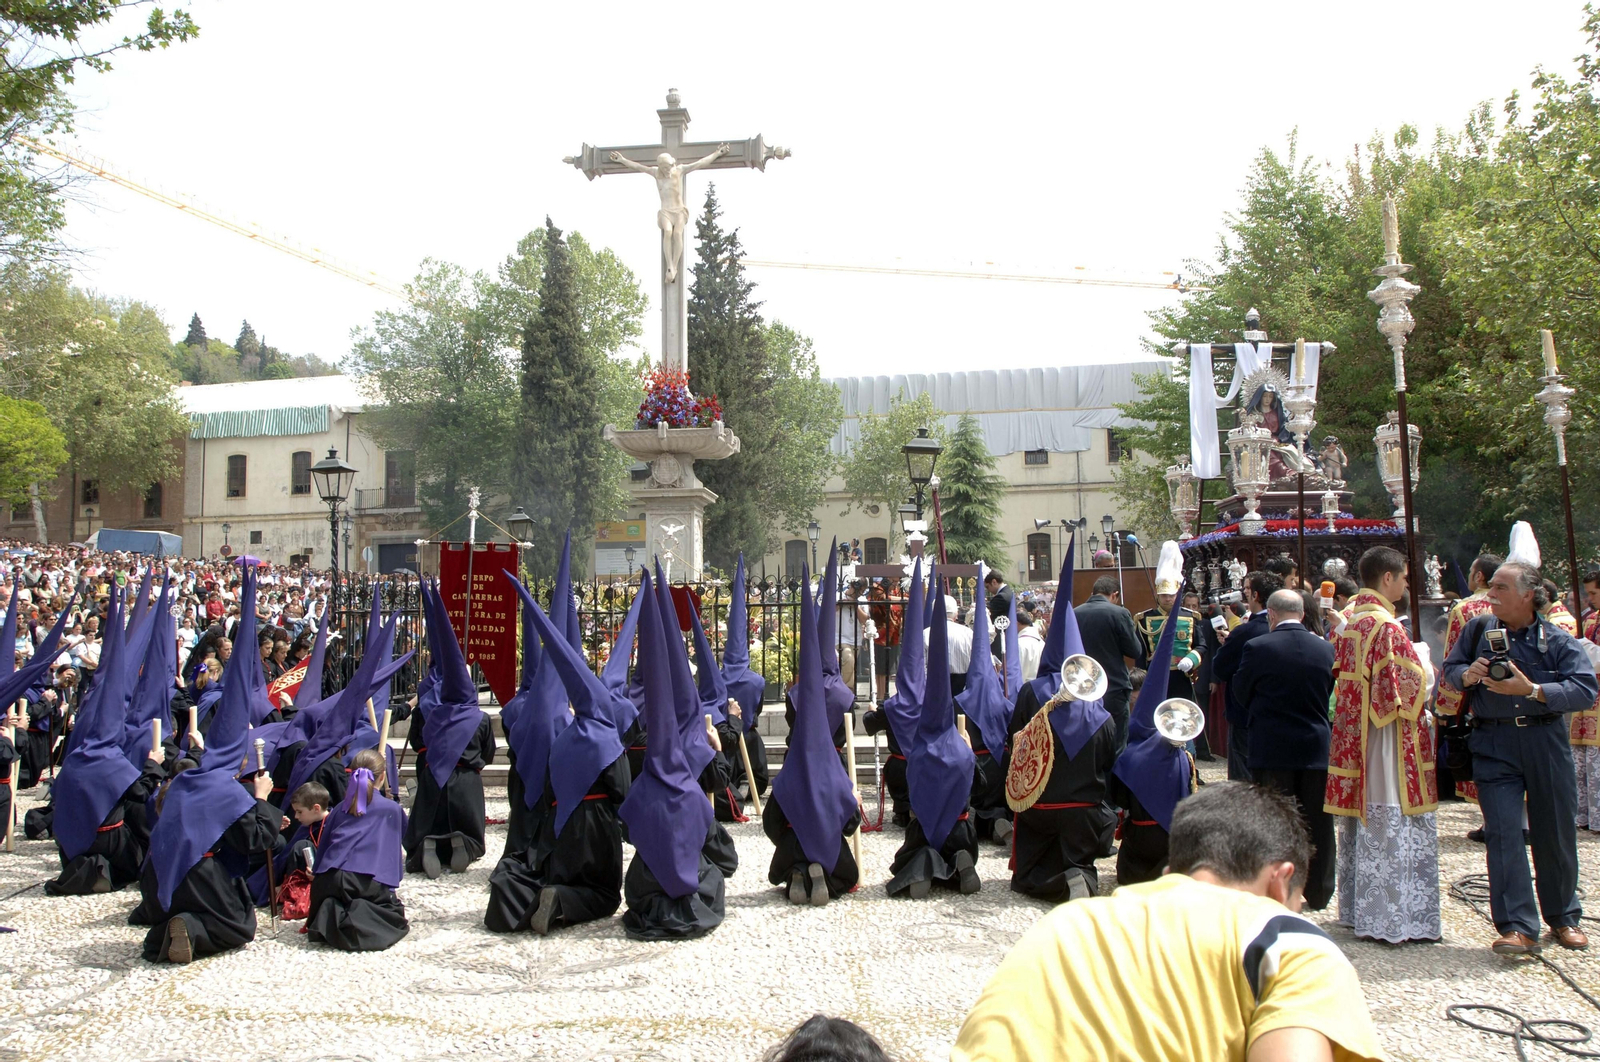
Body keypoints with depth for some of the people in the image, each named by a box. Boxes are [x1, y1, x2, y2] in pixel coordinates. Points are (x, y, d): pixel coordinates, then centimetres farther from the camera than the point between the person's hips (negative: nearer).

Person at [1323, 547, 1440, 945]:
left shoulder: (1348, 619, 9)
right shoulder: (1384, 624, -17)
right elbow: (1412, 682, -19)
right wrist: (1423, 661, 1)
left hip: (1351, 733, 9)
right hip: (1386, 740, -9)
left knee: (1360, 820, 15)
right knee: (1390, 824, -3)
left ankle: (1355, 909, 24)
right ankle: (1390, 919, 2)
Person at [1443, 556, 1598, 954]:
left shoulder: (1558, 640, -3)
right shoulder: (1478, 628, 3)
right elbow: (1450, 667, 10)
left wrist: (1532, 690, -24)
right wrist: (1467, 676, -12)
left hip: (1546, 742, 0)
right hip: (1493, 745, 0)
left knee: (1556, 833, 11)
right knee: (1503, 834, -5)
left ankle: (1563, 917, 31)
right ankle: (1517, 927, -2)